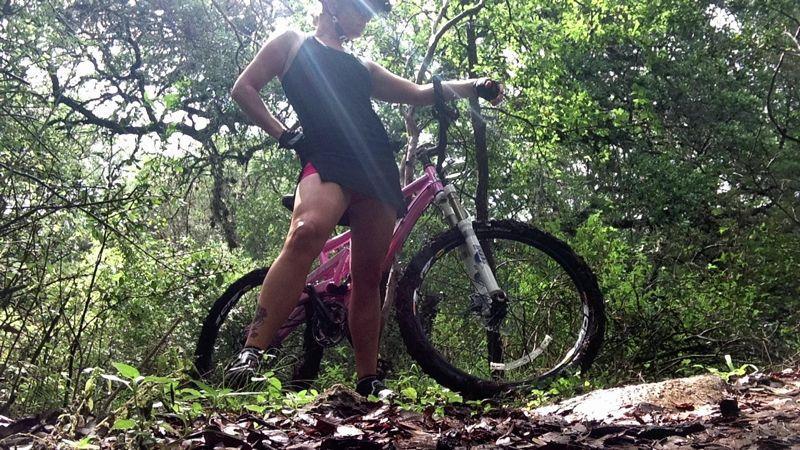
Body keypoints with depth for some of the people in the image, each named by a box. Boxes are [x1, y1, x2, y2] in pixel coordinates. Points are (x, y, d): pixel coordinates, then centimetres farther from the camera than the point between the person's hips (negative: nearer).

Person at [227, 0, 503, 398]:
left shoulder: (363, 67, 33)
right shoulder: (293, 43, 22)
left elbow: (420, 93, 31)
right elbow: (243, 89, 15)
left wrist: (474, 86, 19)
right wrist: (283, 135, 3)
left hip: (378, 170, 6)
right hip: (327, 159, -6)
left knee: (368, 276, 0)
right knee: (306, 232, -34)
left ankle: (368, 380, 7)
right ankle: (251, 354, -37)